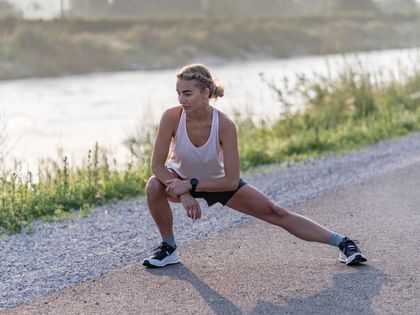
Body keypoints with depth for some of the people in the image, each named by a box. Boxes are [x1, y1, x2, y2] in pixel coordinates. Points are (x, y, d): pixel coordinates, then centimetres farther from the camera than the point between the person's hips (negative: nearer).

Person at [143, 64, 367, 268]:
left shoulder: (224, 125, -32)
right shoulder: (172, 118, -31)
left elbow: (231, 181, -28)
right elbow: (157, 165, -24)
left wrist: (191, 185, -32)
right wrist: (184, 195, -33)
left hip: (220, 182, -1)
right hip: (181, 180, 1)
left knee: (276, 213, -6)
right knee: (154, 187, -31)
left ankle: (342, 243, 4)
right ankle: (168, 248, -8)